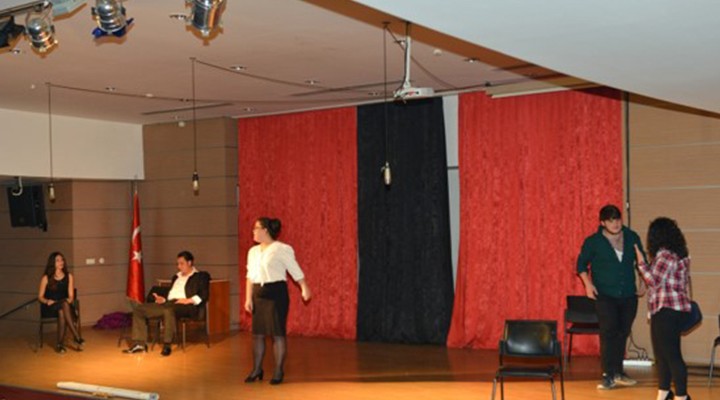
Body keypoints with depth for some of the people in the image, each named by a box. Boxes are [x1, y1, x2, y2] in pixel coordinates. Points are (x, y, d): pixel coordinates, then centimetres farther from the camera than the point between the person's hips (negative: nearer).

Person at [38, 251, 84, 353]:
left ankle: (60, 344, -37)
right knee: (64, 305, -35)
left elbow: (71, 296, 5)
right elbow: (40, 297, 3)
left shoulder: (69, 277, 11)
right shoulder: (46, 278, 4)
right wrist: (47, 301, -17)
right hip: (49, 309, -2)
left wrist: (69, 301, -17)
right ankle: (77, 337, -40)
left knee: (62, 312, -36)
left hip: (64, 307, 2)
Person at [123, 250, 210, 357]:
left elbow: (204, 295, -5)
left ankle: (167, 345, -36)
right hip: (168, 303, 8)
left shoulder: (201, 276, 8)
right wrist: (163, 299, 8)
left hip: (185, 306, -8)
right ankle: (139, 343, -11)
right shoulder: (176, 277, 30)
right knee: (138, 308, -4)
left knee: (169, 310, -42)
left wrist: (189, 300, -18)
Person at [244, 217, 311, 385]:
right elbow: (250, 276, 11)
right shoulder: (253, 251, 11)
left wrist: (304, 288, -14)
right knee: (257, 333, 9)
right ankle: (256, 370, 21)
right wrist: (248, 298, 6)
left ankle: (278, 371, 9)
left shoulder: (281, 249, -7)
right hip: (258, 294, 6)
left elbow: (295, 270, -8)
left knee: (277, 333, -1)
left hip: (276, 292, -6)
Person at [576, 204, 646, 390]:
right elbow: (581, 264, 3)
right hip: (605, 295, -4)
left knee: (622, 333, 8)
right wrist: (588, 284, -9)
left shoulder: (632, 237, 4)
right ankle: (608, 375, -10)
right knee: (608, 333, -13)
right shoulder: (593, 241, -6)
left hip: (628, 295, 4)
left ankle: (618, 372, 20)